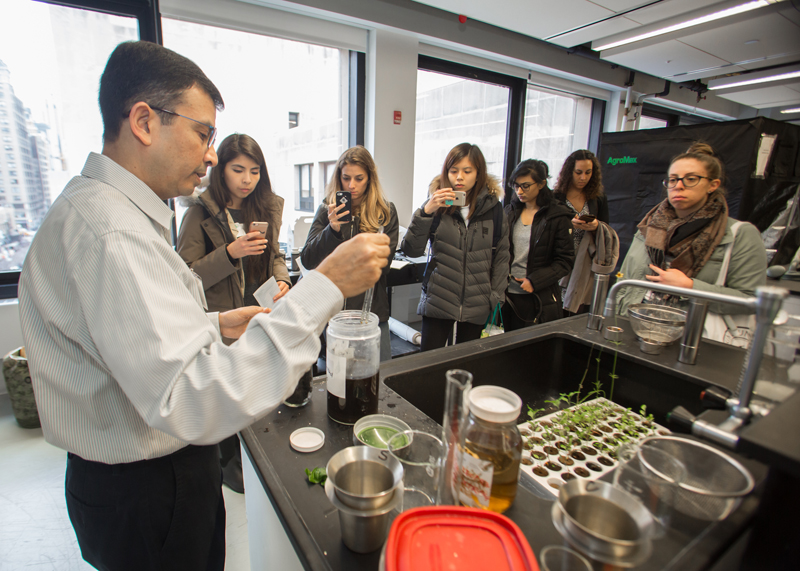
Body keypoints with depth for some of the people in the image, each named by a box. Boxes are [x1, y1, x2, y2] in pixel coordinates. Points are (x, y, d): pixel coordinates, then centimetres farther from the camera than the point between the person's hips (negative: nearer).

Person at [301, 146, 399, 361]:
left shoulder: (386, 212, 1)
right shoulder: (327, 210, 3)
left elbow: (383, 264, -3)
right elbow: (307, 261, -5)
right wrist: (332, 229, -20)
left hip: (372, 311, 0)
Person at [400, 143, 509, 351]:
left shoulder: (493, 208, 3)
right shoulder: (438, 205, 0)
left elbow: (501, 256, 9)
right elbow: (411, 251, -8)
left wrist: (496, 297, 5)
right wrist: (426, 211, -18)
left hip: (477, 305, 1)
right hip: (438, 300, -1)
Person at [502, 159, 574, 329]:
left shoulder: (558, 217, -3)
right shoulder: (511, 212, 10)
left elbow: (565, 261, -4)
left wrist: (534, 281, -14)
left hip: (540, 299, -4)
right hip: (508, 295, 4)